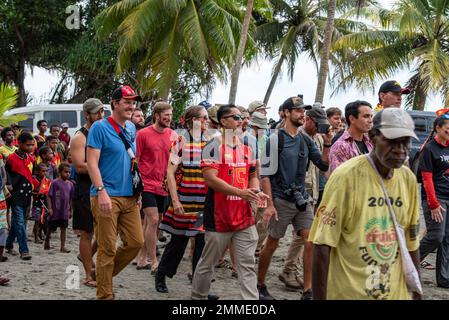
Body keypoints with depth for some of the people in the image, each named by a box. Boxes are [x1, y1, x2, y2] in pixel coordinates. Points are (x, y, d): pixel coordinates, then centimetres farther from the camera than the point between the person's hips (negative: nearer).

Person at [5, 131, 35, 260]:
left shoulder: (31, 158, 9)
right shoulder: (11, 159, -10)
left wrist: (32, 183, 13)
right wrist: (9, 185, -11)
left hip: (26, 195, 6)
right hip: (16, 195, -6)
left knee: (16, 222, 15)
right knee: (20, 223, -10)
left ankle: (9, 245, 29)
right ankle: (24, 250, -12)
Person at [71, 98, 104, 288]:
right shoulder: (80, 137, -7)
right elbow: (79, 166, -17)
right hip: (86, 190, -6)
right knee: (87, 233, 0)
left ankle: (87, 256, 32)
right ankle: (89, 276, 8)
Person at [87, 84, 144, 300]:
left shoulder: (131, 128, 14)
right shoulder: (100, 127, -7)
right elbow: (92, 163, -12)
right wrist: (101, 191, -21)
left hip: (129, 196, 7)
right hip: (107, 197, -7)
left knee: (136, 242, 6)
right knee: (108, 248, -3)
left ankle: (102, 274, 24)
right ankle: (105, 295, 8)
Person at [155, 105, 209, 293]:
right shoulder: (181, 142, -4)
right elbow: (170, 172, -6)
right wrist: (175, 201, -13)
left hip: (205, 202, 4)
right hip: (184, 200, -4)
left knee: (202, 241, 1)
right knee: (179, 241, 6)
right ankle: (160, 276, 28)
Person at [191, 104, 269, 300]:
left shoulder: (247, 148, 11)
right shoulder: (214, 147, -10)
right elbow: (210, 179, -20)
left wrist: (257, 192, -2)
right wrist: (240, 193, -26)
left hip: (244, 216, 6)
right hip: (219, 217, -5)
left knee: (248, 265, 2)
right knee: (208, 262, 10)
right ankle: (198, 296, 28)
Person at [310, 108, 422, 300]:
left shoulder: (408, 179, 1)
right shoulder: (347, 176, -16)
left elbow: (412, 243, 10)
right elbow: (322, 245, -16)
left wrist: (416, 293, 12)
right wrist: (319, 298, -16)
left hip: (396, 293, 5)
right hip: (348, 293, -5)